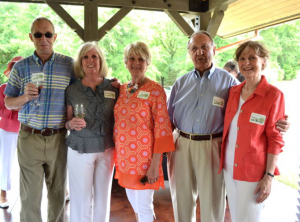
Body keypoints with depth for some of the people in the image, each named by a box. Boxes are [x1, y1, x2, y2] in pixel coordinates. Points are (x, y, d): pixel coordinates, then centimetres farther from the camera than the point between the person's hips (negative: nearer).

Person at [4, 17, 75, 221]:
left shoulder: (69, 64, 0)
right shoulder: (20, 67, 4)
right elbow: (8, 102, 9)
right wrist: (25, 97, -12)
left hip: (58, 138, 0)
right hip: (29, 138, 1)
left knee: (58, 191, 12)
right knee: (30, 195, 7)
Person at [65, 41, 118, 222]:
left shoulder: (113, 88, -1)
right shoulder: (72, 90, -2)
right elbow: (67, 122, 6)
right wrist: (71, 124, -17)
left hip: (107, 150, 1)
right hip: (80, 150, -1)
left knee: (103, 195, 12)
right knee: (81, 197, 4)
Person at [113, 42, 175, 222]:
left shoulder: (155, 90, -11)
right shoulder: (121, 89, 7)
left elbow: (161, 129, -13)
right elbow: (118, 125, 12)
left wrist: (155, 164, -16)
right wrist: (118, 155, 10)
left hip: (144, 159, -6)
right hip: (124, 158, 6)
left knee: (143, 205, 5)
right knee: (133, 202, 20)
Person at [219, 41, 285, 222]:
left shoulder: (273, 95, -11)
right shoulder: (233, 92, 5)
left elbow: (275, 139, -11)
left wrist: (269, 176, -14)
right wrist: (223, 160, 6)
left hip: (254, 170, -5)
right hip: (229, 166, 5)